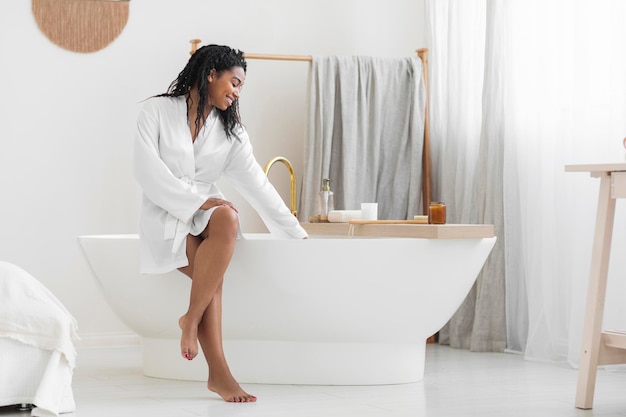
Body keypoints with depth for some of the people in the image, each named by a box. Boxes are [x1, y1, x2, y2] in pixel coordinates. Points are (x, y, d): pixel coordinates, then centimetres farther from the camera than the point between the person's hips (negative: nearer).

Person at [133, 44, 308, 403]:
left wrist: (297, 234, -2)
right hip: (164, 212, -4)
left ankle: (192, 318, -26)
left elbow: (256, 184, 6)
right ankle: (218, 372, -28)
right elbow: (147, 170, -11)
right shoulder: (157, 111, 0)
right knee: (212, 274, -30)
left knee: (228, 219, -34)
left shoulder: (231, 130, 11)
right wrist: (195, 201, -21)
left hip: (207, 210, 4)